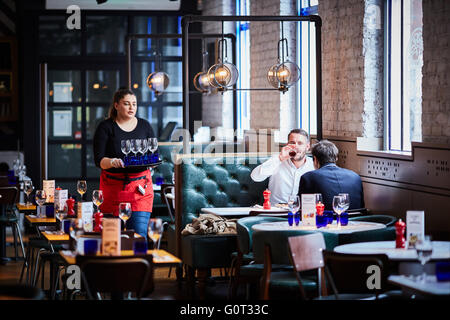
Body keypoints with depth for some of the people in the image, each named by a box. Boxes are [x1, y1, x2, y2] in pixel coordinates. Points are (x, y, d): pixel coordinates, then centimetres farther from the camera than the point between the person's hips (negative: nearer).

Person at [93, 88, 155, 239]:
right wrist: (112, 162, -28)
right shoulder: (105, 127, 1)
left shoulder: (145, 126, 11)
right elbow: (99, 160, -6)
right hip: (113, 186, -2)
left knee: (139, 234, -8)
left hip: (140, 186, 2)